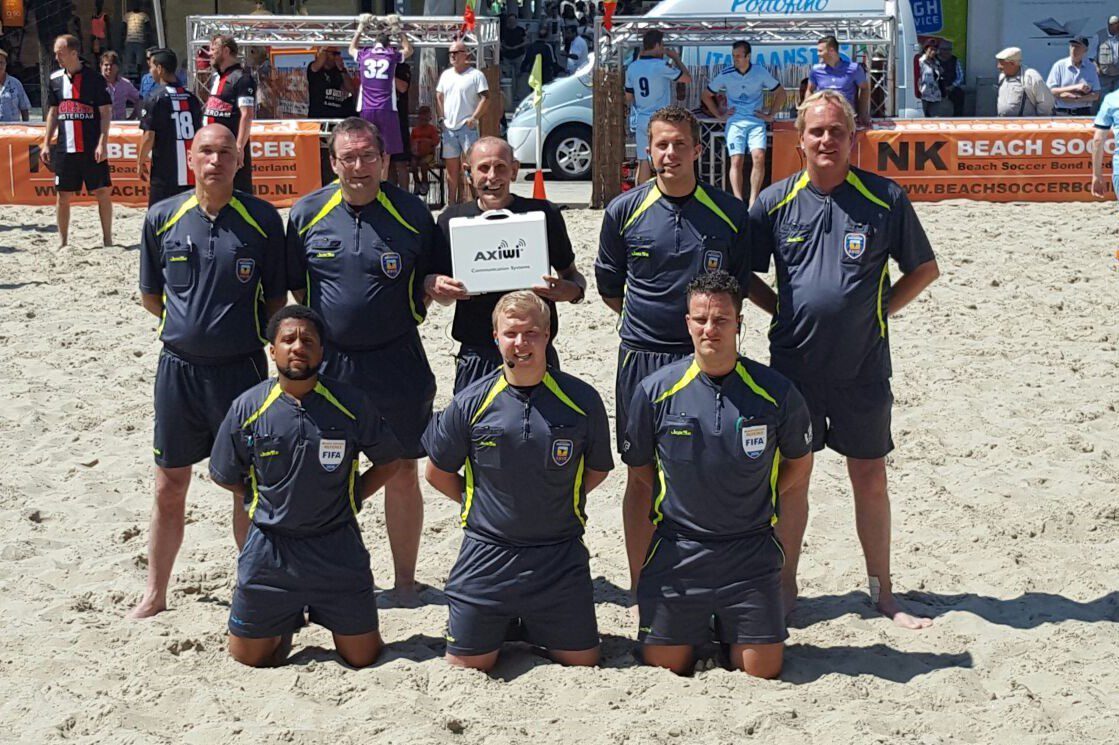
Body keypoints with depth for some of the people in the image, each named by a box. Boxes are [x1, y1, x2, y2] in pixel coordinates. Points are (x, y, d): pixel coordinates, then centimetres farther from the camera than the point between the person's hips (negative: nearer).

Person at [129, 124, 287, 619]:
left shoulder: (262, 219, -4)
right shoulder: (162, 219, 1)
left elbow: (276, 299, 2)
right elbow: (150, 296, 12)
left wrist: (252, 335, -3)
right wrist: (191, 323, 8)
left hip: (242, 368, -2)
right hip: (178, 368, 2)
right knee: (169, 488, 10)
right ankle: (154, 595, 24)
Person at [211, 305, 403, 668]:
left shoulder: (350, 403, -7)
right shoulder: (247, 407, -5)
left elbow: (387, 462, 6)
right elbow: (226, 477, 8)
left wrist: (346, 501, 1)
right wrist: (266, 506, 4)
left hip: (336, 546, 0)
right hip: (268, 547, 1)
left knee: (362, 657, 3)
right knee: (248, 657, 5)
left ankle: (328, 614, 34)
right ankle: (287, 623, 36)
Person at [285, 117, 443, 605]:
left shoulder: (412, 213, -1)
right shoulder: (307, 213, 3)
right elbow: (295, 288, 11)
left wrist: (437, 288, -12)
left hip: (396, 362, -1)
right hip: (328, 362, 1)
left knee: (402, 472, 6)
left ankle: (405, 579, 19)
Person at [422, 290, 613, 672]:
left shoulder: (582, 400, -5)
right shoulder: (470, 403, -6)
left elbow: (597, 469, 11)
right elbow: (437, 472, 8)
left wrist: (555, 503, 7)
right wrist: (485, 505, 7)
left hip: (560, 555, 1)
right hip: (487, 553, 0)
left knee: (582, 660, 5)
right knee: (468, 666, 2)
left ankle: (530, 626, 33)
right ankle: (504, 623, 33)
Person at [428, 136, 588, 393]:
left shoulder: (542, 213, 0)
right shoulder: (452, 220, 4)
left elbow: (572, 275, 9)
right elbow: (443, 295, 14)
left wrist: (571, 291, -14)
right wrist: (431, 285, -9)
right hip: (476, 359, 1)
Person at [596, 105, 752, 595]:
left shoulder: (729, 214, 0)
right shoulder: (625, 211, 1)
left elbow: (739, 288, 11)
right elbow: (608, 287, 12)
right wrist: (647, 319, 9)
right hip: (641, 358, 0)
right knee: (641, 478, 5)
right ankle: (639, 591, 16)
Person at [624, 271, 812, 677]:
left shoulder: (776, 392, -8)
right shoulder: (655, 391, -7)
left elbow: (799, 464, 9)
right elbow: (639, 465, 9)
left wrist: (753, 500, 3)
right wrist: (680, 500, 4)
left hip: (751, 552, 0)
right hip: (677, 551, 0)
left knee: (763, 671, 0)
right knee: (662, 666, 2)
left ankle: (729, 629, 32)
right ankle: (700, 626, 34)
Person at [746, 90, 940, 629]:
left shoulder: (885, 199, -2)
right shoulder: (775, 202, 1)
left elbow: (924, 268, 7)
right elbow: (745, 275, 11)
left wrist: (881, 309, -1)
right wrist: (784, 309, 0)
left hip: (863, 367, -1)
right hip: (793, 363, 1)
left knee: (870, 476, 7)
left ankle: (882, 591, 19)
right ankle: (785, 585, 22)